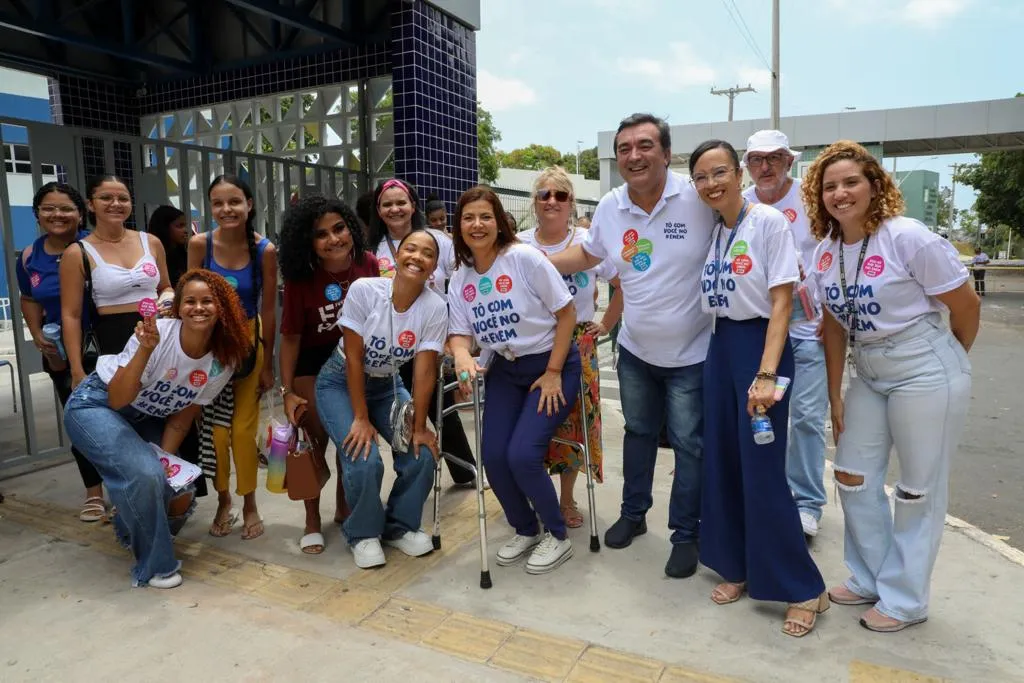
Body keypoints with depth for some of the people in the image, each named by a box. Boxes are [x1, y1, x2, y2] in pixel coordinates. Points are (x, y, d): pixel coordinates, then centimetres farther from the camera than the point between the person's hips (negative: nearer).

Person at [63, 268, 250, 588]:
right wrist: (145, 349, -42)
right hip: (96, 406, -5)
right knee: (144, 475, -29)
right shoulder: (156, 333, -28)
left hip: (146, 420, 5)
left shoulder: (223, 360, -14)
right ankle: (155, 565, -6)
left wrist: (164, 461, -13)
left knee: (179, 497, -6)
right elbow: (117, 400, -31)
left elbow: (181, 419, -4)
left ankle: (134, 530, 31)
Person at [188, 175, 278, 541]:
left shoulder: (265, 250, -15)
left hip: (248, 340, -1)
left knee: (244, 427, 4)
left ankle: (250, 505, 22)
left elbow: (268, 310, -9)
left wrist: (268, 365, -5)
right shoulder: (200, 244, -13)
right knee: (214, 427, 5)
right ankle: (223, 501, 26)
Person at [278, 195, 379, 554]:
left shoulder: (368, 264, -17)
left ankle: (344, 509, 30)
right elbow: (291, 337, -15)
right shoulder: (301, 278, -23)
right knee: (317, 438, 0)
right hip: (312, 363, -3)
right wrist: (287, 391, -16)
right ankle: (312, 521, 16)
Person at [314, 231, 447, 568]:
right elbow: (354, 357, -20)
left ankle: (400, 526, 16)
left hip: (387, 385, 3)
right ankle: (363, 533, 9)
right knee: (364, 460, -20)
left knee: (422, 454, -12)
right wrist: (361, 418, -19)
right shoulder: (364, 289, -24)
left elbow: (424, 370, -16)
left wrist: (419, 426, -17)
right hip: (341, 383, -3)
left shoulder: (435, 307, -18)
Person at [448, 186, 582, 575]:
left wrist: (553, 374, -14)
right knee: (493, 457, -5)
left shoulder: (524, 258, -17)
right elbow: (460, 333, -3)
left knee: (522, 455, -17)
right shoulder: (460, 279, -1)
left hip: (554, 364, -5)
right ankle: (525, 531, 23)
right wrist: (462, 357, -28)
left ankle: (557, 536, 10)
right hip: (505, 370, 5)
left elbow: (567, 314, -14)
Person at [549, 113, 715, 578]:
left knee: (688, 444, 6)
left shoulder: (698, 199, -20)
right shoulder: (609, 207, -3)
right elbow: (587, 255, 13)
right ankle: (633, 513, 40)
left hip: (691, 352, -5)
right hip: (635, 349, 5)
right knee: (638, 431, 21)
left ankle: (685, 534, 24)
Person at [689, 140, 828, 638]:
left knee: (762, 471, -5)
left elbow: (781, 302, -14)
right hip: (720, 345, 7)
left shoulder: (768, 221, -10)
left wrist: (766, 374, -22)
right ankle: (737, 567, 27)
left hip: (760, 343, -7)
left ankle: (803, 589, 12)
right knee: (721, 462, 11)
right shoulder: (712, 231, 9)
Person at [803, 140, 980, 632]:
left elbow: (967, 306, -9)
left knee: (919, 490, 6)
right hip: (868, 375, 7)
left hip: (926, 373, -6)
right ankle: (869, 579, 31)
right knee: (853, 478, 11)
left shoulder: (908, 237, -17)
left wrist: (946, 363, 7)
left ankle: (905, 599, 23)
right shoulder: (825, 254, 1)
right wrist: (835, 396, 6)